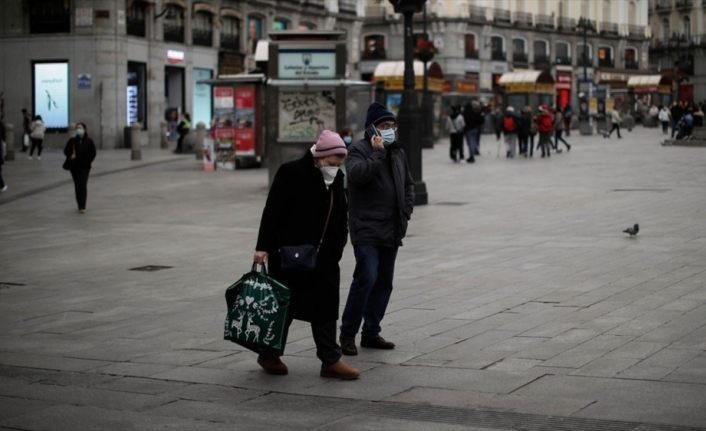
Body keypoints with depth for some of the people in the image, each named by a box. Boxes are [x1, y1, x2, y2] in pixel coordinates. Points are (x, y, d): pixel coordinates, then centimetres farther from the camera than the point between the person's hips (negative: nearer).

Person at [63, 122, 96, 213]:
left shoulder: (89, 141, -1)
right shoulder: (72, 141, 2)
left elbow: (93, 153, 7)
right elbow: (66, 150, 9)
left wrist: (89, 161, -1)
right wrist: (70, 156, -8)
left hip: (85, 167, -2)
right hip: (74, 167, 2)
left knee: (83, 185, -12)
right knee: (77, 186, 7)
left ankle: (82, 207, -16)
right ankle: (80, 206, 17)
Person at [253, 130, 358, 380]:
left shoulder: (336, 178, 7)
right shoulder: (292, 173, -13)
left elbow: (340, 218, 14)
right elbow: (272, 211, -14)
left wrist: (337, 248, 10)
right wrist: (263, 247, -17)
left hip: (323, 257, 6)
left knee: (325, 307, 4)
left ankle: (331, 360, 6)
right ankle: (269, 355, 20)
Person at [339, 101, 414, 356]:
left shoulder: (397, 153, 17)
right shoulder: (359, 150, -5)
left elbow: (408, 184, 26)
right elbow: (356, 175, -26)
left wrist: (406, 211, 12)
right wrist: (377, 153, -26)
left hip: (391, 230, 8)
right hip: (366, 229, -8)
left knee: (384, 283, 10)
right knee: (367, 278, -17)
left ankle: (371, 332, 19)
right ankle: (348, 333, -7)